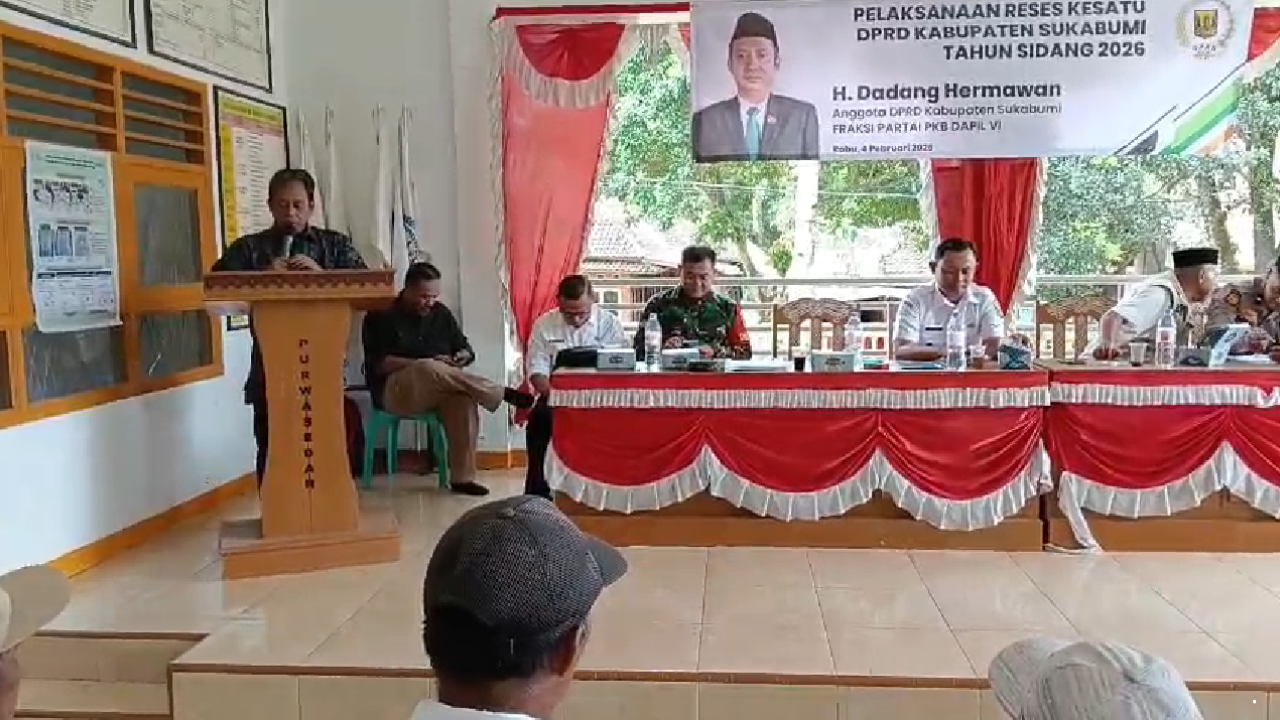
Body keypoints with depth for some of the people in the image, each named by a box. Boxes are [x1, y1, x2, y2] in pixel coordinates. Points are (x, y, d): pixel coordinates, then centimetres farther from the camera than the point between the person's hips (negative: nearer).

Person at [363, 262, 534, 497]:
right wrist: (424, 364, -22)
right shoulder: (381, 315, -2)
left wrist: (462, 357, -10)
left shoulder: (441, 313, 11)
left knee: (463, 398, -32)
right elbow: (379, 364, -12)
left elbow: (466, 350, 15)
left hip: (438, 391, 4)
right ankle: (503, 394, -30)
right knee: (430, 369, -36)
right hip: (393, 392, -4)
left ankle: (462, 477, -28)